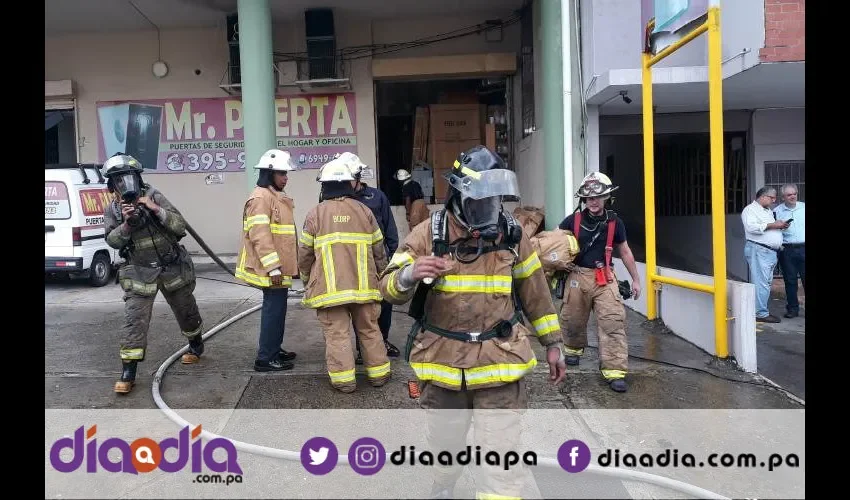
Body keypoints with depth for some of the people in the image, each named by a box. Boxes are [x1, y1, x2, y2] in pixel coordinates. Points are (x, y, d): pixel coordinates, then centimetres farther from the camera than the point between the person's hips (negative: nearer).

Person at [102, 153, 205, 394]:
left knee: (186, 311, 16)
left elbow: (180, 227, -16)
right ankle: (128, 372, 0)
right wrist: (126, 223, -25)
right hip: (140, 273, 1)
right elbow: (112, 241, -8)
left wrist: (155, 209, -27)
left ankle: (196, 345, 43)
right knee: (134, 320, -6)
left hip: (173, 268, -1)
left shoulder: (154, 197, -10)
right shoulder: (111, 209, -1)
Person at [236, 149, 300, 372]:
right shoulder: (260, 197, -15)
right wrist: (273, 267, -25)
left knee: (277, 307, 16)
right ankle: (265, 358, 2)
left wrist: (284, 265, 24)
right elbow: (260, 235, -23)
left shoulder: (276, 196, 17)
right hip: (271, 268, -10)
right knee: (274, 308, -6)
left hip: (279, 266, 10)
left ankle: (274, 349, 28)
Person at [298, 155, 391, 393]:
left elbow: (305, 253, 2)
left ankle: (344, 379, 6)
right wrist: (379, 274, 24)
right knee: (369, 329, 15)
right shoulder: (363, 210, 4)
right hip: (363, 284, 3)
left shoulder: (315, 213, -3)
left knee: (337, 333, 4)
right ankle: (378, 373, 22)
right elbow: (378, 249, 8)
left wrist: (307, 279, 19)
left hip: (330, 287, -3)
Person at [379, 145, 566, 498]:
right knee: (444, 442, 22)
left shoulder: (512, 234, -2)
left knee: (502, 453, -2)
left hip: (499, 359, 0)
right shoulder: (429, 233, -8)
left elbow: (534, 291, 9)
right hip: (442, 359, 1)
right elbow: (390, 290, -9)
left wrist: (552, 343, 12)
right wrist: (409, 274, -32)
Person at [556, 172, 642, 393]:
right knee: (573, 319, 13)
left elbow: (625, 252, 12)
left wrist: (636, 279, 14)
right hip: (578, 275, 0)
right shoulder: (573, 220, -3)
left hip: (605, 277, 0)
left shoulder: (614, 222, 1)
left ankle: (615, 371, -10)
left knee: (613, 322, -12)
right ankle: (574, 349, 45)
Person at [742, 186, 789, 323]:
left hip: (771, 251, 10)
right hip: (758, 250, -10)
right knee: (760, 283, -10)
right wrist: (772, 225, -17)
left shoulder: (769, 211, 24)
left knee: (767, 283, 10)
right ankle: (761, 314, -8)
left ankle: (762, 311, 17)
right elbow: (751, 227, -21)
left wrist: (781, 226, 11)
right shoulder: (750, 209, -5)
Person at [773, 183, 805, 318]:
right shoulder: (777, 211, 4)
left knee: (806, 278, -1)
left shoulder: (804, 207, 8)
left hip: (803, 248, 1)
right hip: (787, 250, -1)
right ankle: (792, 308, 13)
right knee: (790, 280, 4)